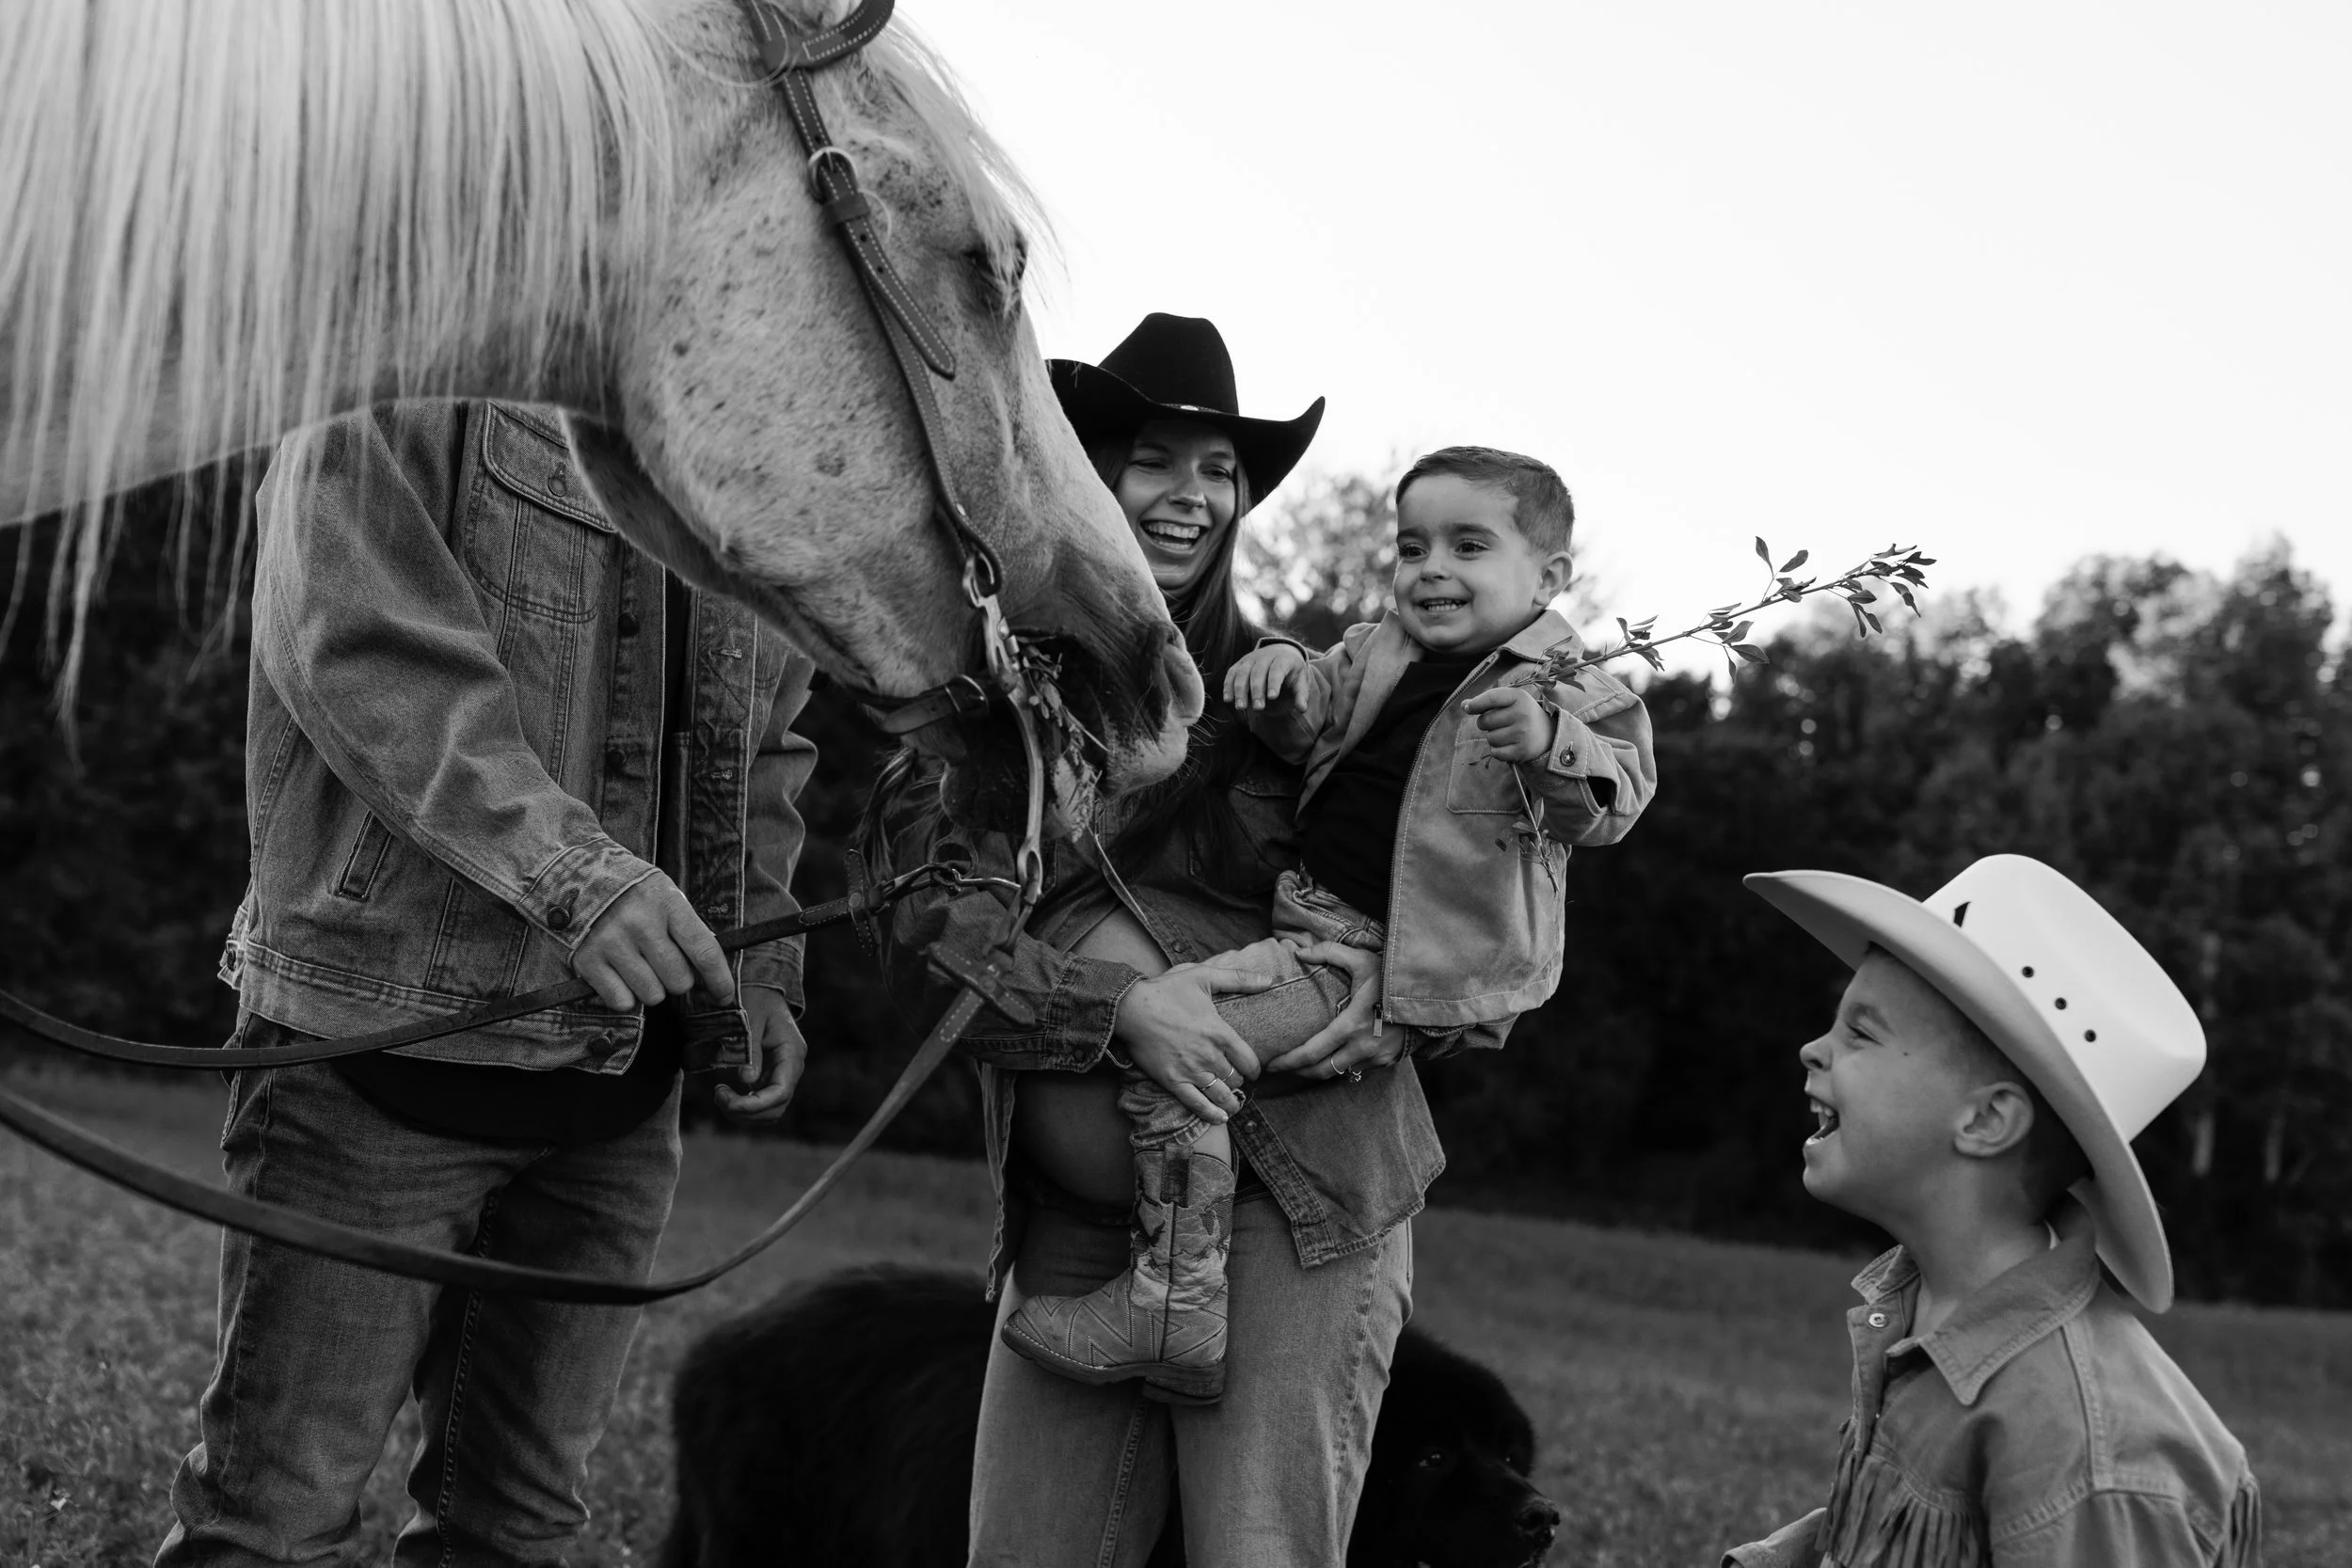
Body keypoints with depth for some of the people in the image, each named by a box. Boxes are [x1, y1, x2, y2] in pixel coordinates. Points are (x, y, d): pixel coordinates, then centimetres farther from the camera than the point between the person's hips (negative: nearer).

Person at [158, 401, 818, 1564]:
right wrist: (570, 866, -31)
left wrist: (759, 972, 6)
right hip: (379, 1046, -6)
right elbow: (356, 643, -20)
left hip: (620, 1085, 6)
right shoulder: (408, 403, -6)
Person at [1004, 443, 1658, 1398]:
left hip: (1382, 958, -9)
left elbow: (1616, 794, -17)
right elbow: (1312, 721, 11)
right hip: (1310, 914, 9)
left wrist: (1549, 742, -37)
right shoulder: (1379, 649, 15)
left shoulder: (1570, 690, -5)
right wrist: (1282, 674, -11)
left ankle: (1175, 1309, -19)